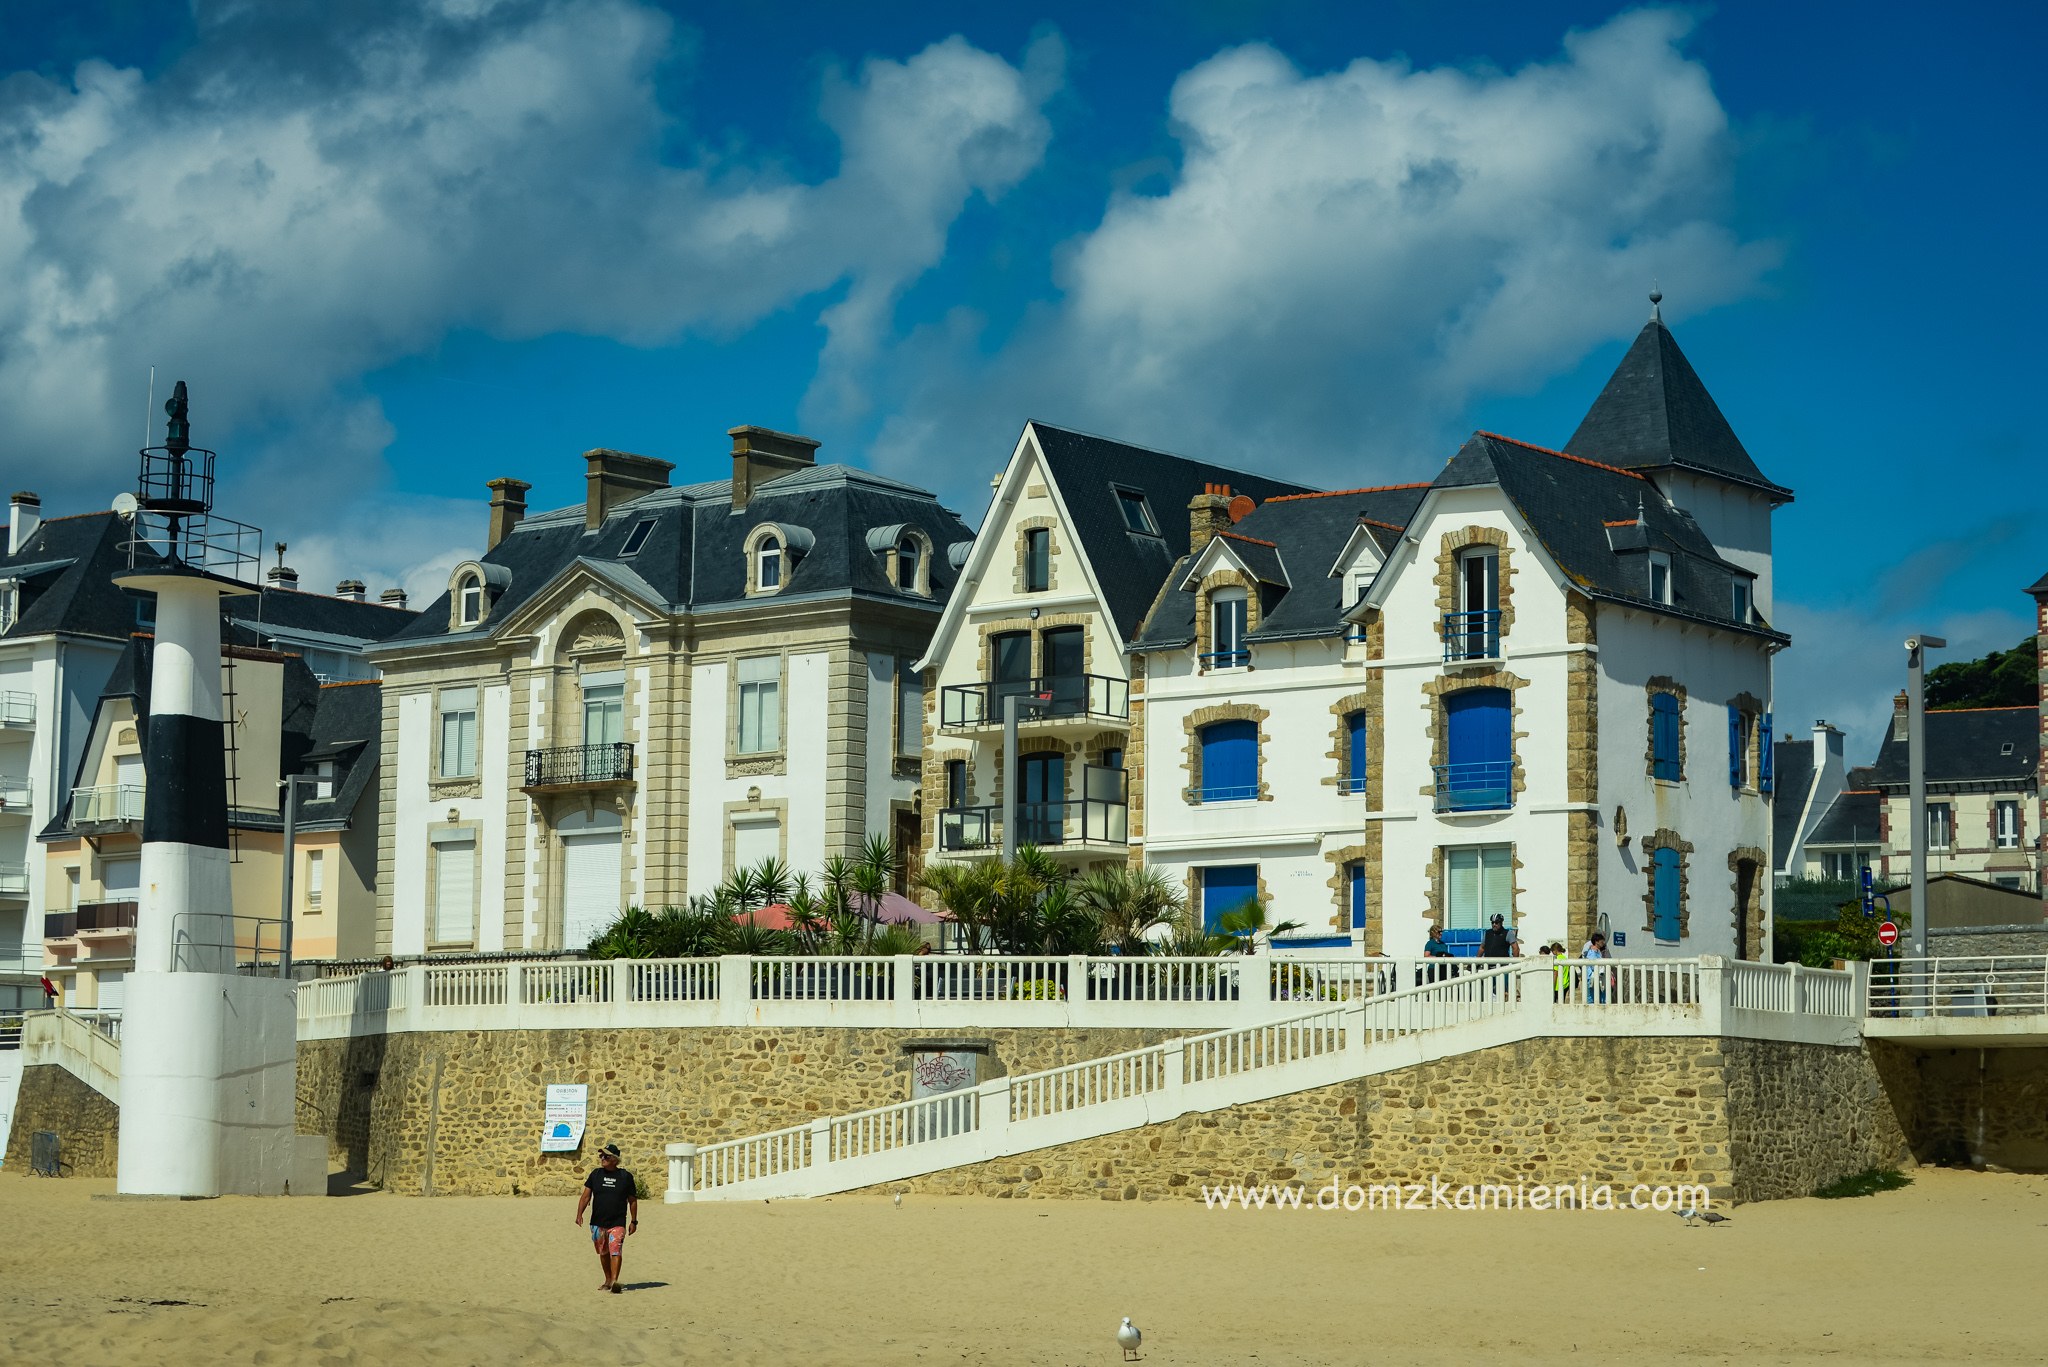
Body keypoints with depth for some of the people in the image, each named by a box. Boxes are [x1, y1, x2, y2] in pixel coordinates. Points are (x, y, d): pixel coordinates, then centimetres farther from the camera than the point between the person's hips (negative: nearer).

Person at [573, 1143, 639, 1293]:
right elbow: (586, 1196, 3)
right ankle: (608, 1280, 27)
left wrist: (634, 1221, 7)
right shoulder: (595, 1175, 7)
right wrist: (579, 1214, -11)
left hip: (618, 1223, -4)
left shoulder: (625, 1176, 1)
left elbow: (632, 1200, 8)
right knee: (603, 1253, 13)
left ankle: (615, 1281, -27)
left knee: (616, 1251, -18)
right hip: (598, 1223, 4)